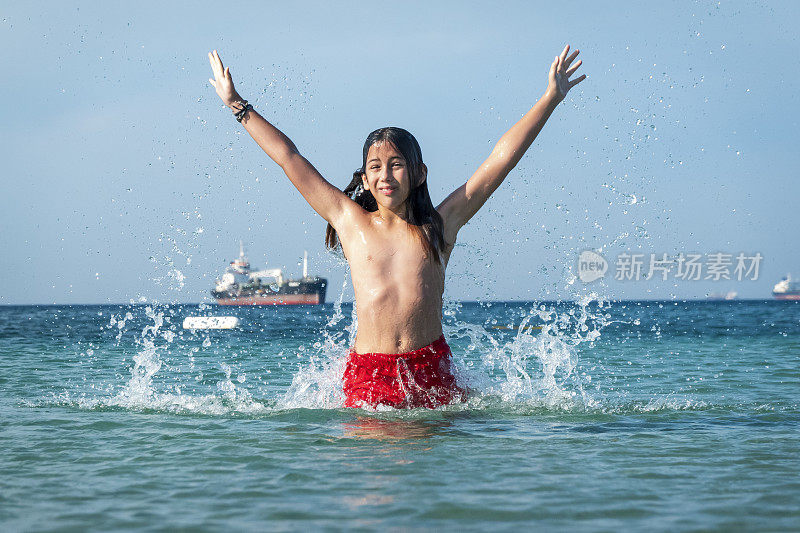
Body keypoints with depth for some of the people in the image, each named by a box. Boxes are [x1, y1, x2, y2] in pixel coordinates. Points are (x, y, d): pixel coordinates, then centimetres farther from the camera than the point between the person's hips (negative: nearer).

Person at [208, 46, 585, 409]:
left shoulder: (439, 224, 10)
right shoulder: (350, 221, 10)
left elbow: (502, 157, 11)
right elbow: (288, 157, 16)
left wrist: (550, 99, 13)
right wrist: (238, 106, 21)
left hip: (432, 370, 0)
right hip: (367, 372, 0)